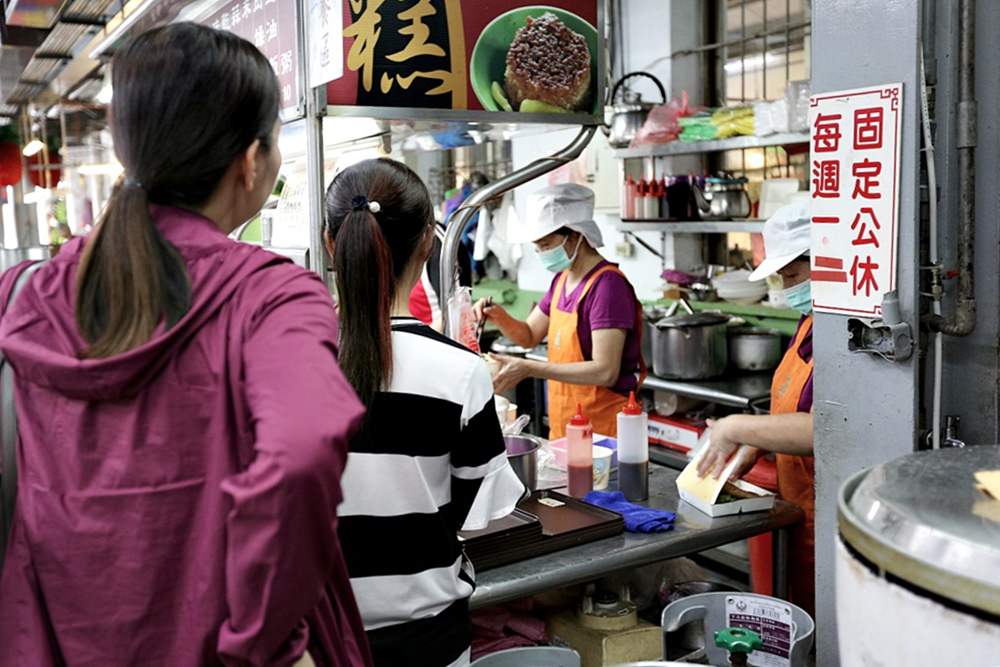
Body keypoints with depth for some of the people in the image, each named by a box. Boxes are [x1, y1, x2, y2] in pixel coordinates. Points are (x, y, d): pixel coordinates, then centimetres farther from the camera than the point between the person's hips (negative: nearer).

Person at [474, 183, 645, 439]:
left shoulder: (608, 284, -18)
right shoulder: (562, 279, 8)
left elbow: (605, 372, -24)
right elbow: (530, 335, 17)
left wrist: (529, 368, -26)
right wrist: (500, 317, -4)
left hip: (602, 429, -8)